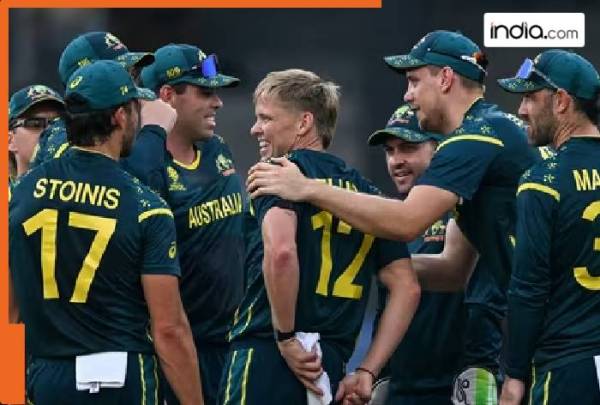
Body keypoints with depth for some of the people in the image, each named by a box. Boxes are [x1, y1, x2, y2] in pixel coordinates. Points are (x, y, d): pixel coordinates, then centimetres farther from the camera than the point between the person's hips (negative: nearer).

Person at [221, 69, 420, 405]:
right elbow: (407, 288, 14)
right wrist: (367, 372, 9)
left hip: (266, 356, -7)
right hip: (330, 371, 7)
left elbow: (280, 252, -22)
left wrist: (286, 339, -13)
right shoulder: (366, 191, 18)